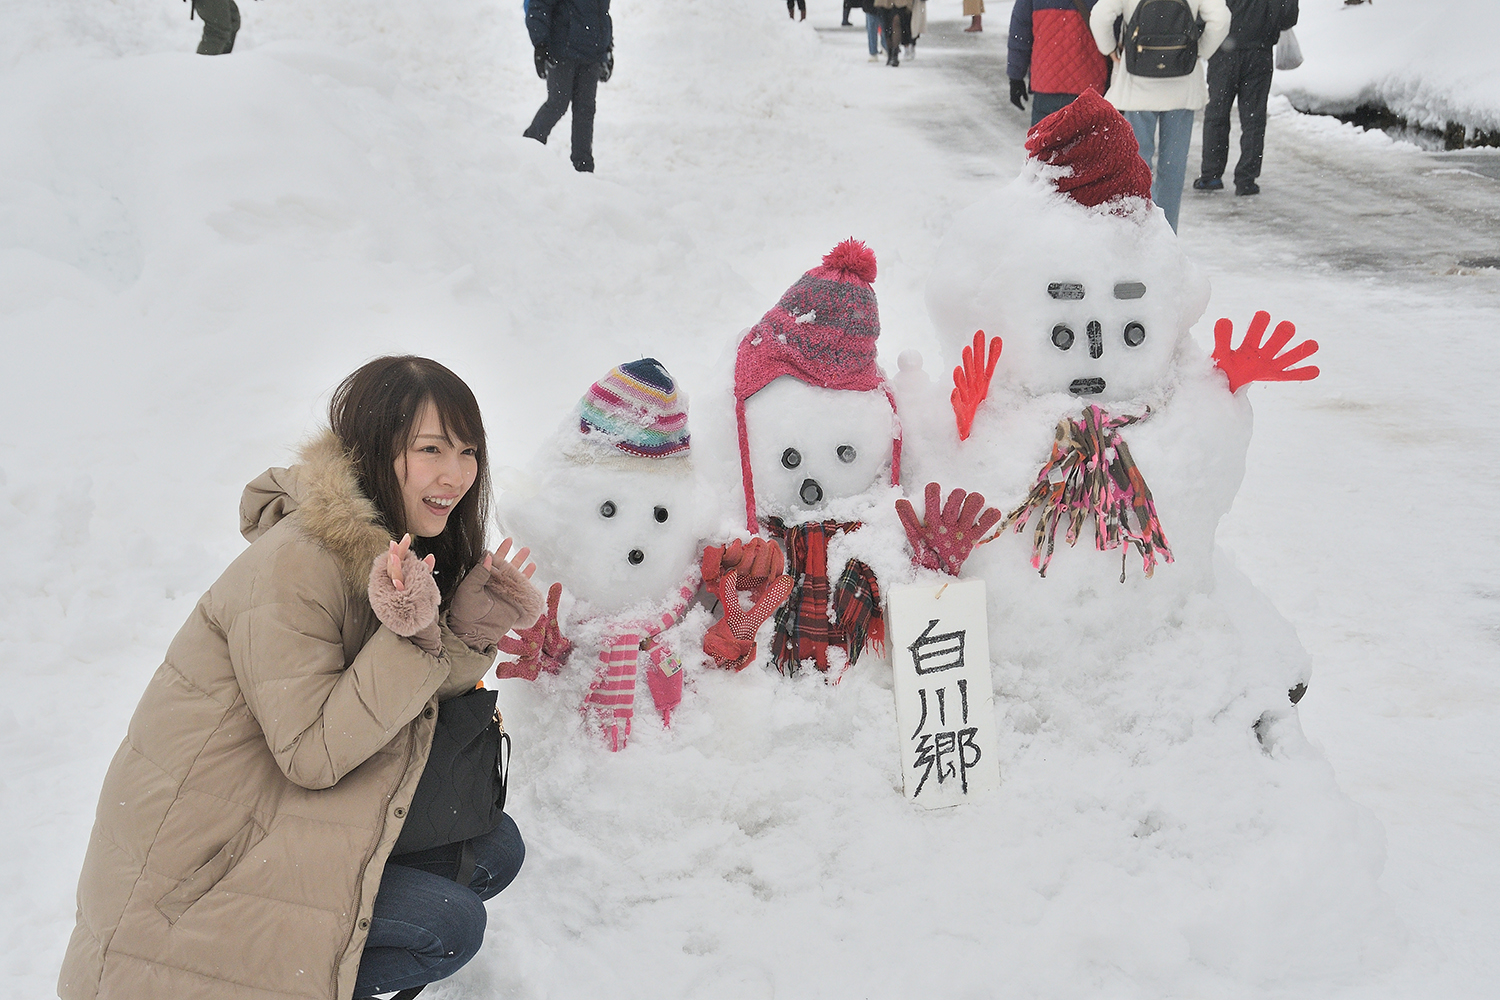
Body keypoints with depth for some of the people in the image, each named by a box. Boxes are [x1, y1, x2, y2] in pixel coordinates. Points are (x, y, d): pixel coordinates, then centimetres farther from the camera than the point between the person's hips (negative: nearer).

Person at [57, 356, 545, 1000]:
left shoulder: (393, 547, 3)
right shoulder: (294, 562, -24)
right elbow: (312, 754, -24)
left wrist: (471, 632, -15)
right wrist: (411, 639, -32)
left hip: (297, 816, 9)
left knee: (494, 848, 2)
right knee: (449, 925, -18)